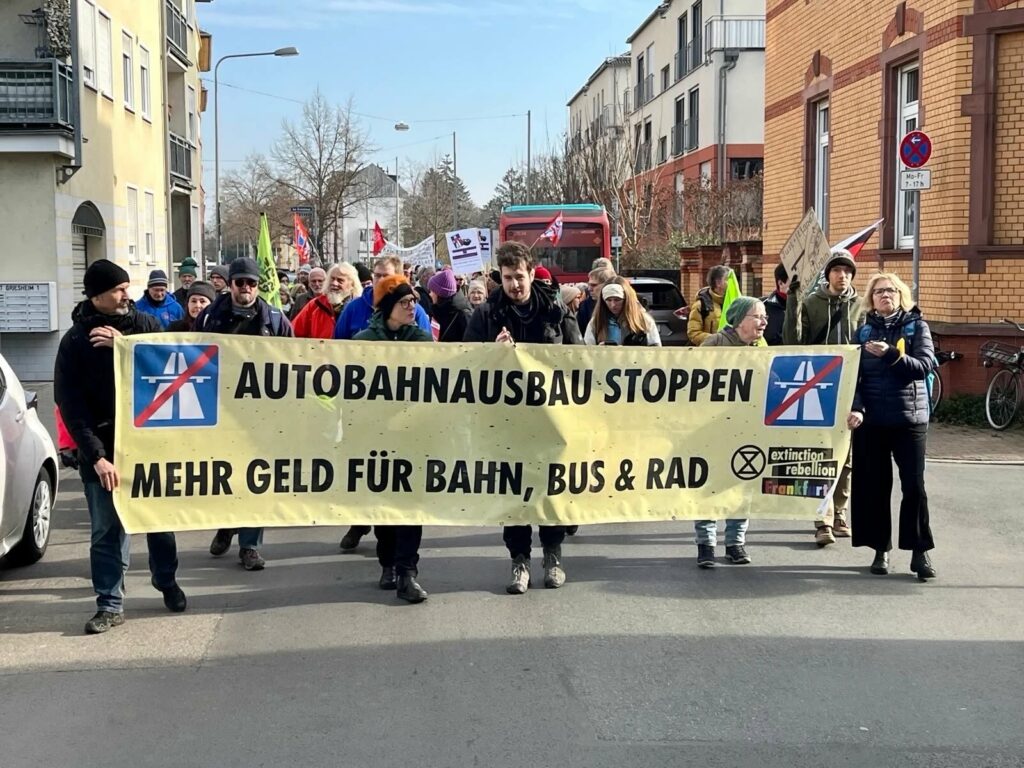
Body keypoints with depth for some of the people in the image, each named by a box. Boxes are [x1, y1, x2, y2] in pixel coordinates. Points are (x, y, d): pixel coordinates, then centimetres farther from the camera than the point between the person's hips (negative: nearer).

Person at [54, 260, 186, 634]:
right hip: (103, 446, -2)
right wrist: (96, 455, -16)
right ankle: (110, 605, 11)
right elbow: (70, 404, -8)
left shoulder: (145, 324, 2)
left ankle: (167, 582, 33)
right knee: (106, 530, 1)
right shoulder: (75, 341, -5)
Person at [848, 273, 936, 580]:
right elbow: (853, 375, 2)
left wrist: (891, 354, -23)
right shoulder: (864, 330, 8)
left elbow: (925, 366, -9)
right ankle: (880, 549, 15)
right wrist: (855, 408, -14)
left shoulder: (916, 326, 3)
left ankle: (920, 551, 5)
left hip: (909, 417, -2)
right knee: (874, 485, 5)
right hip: (871, 419, 2)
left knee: (914, 485, -3)